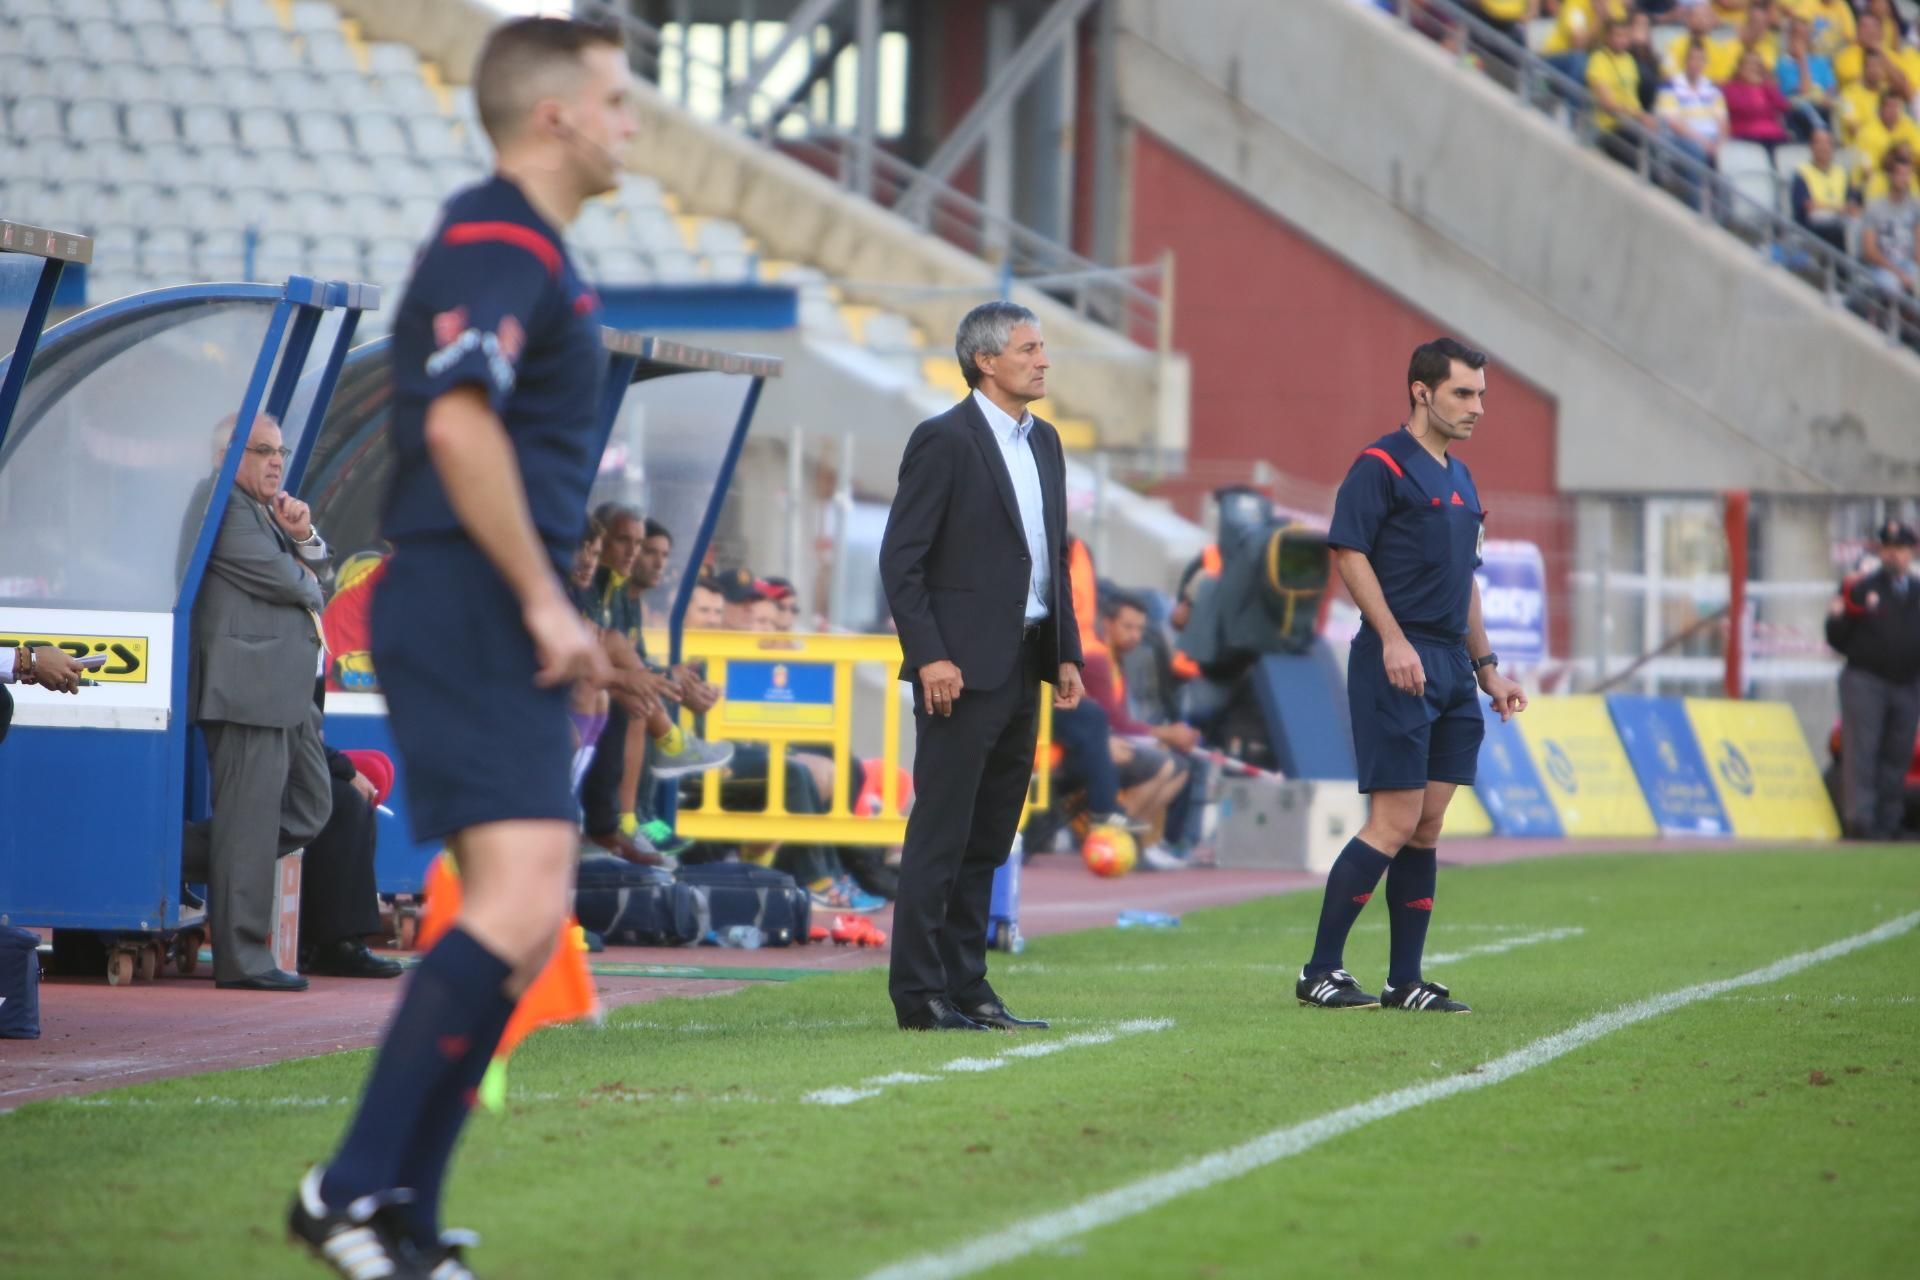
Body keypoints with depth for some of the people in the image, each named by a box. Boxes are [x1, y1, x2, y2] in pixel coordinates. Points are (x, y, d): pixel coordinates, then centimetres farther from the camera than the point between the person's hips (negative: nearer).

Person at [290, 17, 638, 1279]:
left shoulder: (527, 252, 22)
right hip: (469, 614, -11)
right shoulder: (495, 245, -11)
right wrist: (543, 600, -22)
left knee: (523, 922, 9)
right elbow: (458, 424, -26)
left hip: (500, 622, 11)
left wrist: (556, 616, 26)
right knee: (518, 904, -18)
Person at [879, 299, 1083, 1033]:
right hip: (964, 668, -8)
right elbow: (900, 559, -11)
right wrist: (929, 656, -18)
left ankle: (966, 986, 14)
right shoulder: (944, 441, -8)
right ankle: (919, 995, -4)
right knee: (940, 836, -6)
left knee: (988, 841, 10)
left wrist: (1066, 653, 12)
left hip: (1022, 667, 8)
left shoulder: (1044, 442, 16)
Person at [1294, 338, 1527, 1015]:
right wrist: (1393, 640, -21)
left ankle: (1406, 980, 10)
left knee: (1427, 827, 7)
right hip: (1399, 665, -8)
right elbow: (1349, 553, -14)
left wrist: (1486, 665, 22)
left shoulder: (1459, 479, 20)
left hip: (1451, 668, 8)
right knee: (1395, 824, -11)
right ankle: (1320, 971, -4)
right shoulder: (1382, 465, -6)